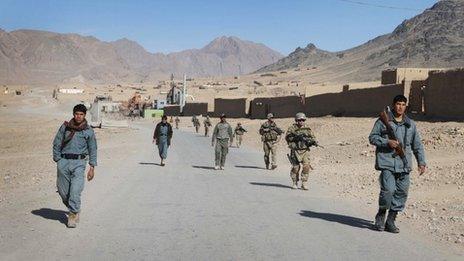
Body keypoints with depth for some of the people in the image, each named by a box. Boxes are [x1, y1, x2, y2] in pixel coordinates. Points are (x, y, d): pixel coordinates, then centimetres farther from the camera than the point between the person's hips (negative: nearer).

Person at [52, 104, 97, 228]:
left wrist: (92, 168, 3)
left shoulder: (88, 131, 4)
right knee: (63, 190, 6)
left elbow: (93, 150, 8)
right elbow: (56, 144, 10)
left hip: (79, 163, -2)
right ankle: (74, 209, 29)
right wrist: (58, 161, 3)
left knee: (75, 191, -12)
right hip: (64, 161, 2)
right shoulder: (65, 127, 6)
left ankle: (73, 215, -2)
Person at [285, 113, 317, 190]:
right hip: (295, 151, -2)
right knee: (295, 167, 1)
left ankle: (304, 184, -1)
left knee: (306, 166, -9)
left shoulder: (307, 128, 8)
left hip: (305, 150, 2)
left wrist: (313, 141, -10)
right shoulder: (292, 128, -1)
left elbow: (312, 137, 12)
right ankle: (295, 183, 19)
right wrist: (295, 137, -20)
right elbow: (287, 137, -6)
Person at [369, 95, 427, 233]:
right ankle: (380, 216, 7)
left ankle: (390, 221, 13)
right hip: (387, 162, -5)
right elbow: (372, 137, 3)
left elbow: (417, 145, 19)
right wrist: (387, 142, -11)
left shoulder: (411, 124, 15)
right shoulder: (383, 121, 3)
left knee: (402, 192, 2)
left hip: (404, 165, 5)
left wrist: (421, 162, 11)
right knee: (388, 190, -16)